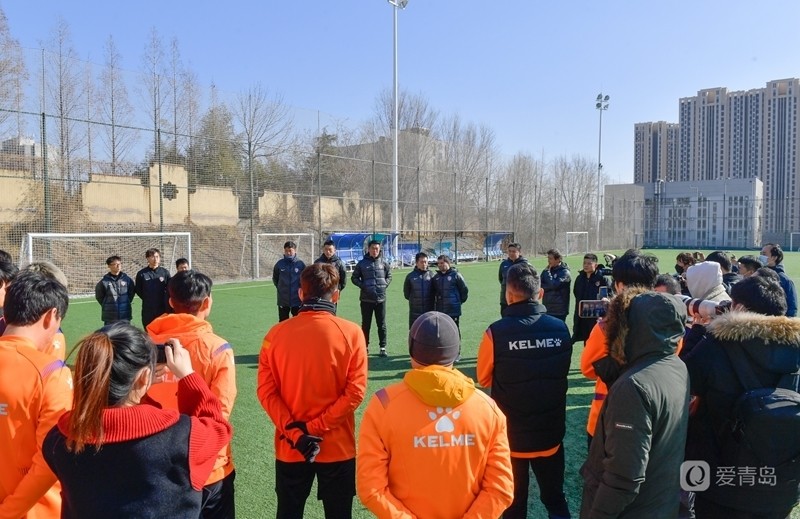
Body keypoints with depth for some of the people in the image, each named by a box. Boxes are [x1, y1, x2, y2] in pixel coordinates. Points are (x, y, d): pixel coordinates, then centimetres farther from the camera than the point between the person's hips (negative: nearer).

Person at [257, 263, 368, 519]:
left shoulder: (276, 333, -6)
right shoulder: (351, 332, -11)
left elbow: (266, 390, -7)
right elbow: (355, 391, -14)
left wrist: (294, 433, -10)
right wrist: (314, 428, -12)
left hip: (289, 447, 2)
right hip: (338, 446, -2)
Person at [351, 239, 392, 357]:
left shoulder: (384, 263, 3)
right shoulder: (362, 263, -1)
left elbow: (389, 276, 14)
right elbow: (354, 278, 6)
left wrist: (385, 284, -1)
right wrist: (362, 285, -8)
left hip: (381, 298, 1)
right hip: (366, 299, -1)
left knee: (382, 324, 6)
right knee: (366, 324, 9)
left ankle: (383, 347, 14)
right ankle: (365, 346, 22)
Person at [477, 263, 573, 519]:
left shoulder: (496, 332, -21)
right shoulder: (560, 328, -11)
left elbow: (484, 378, -3)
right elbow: (561, 373, 6)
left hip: (511, 434, -2)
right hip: (551, 432, 2)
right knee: (555, 498, 22)